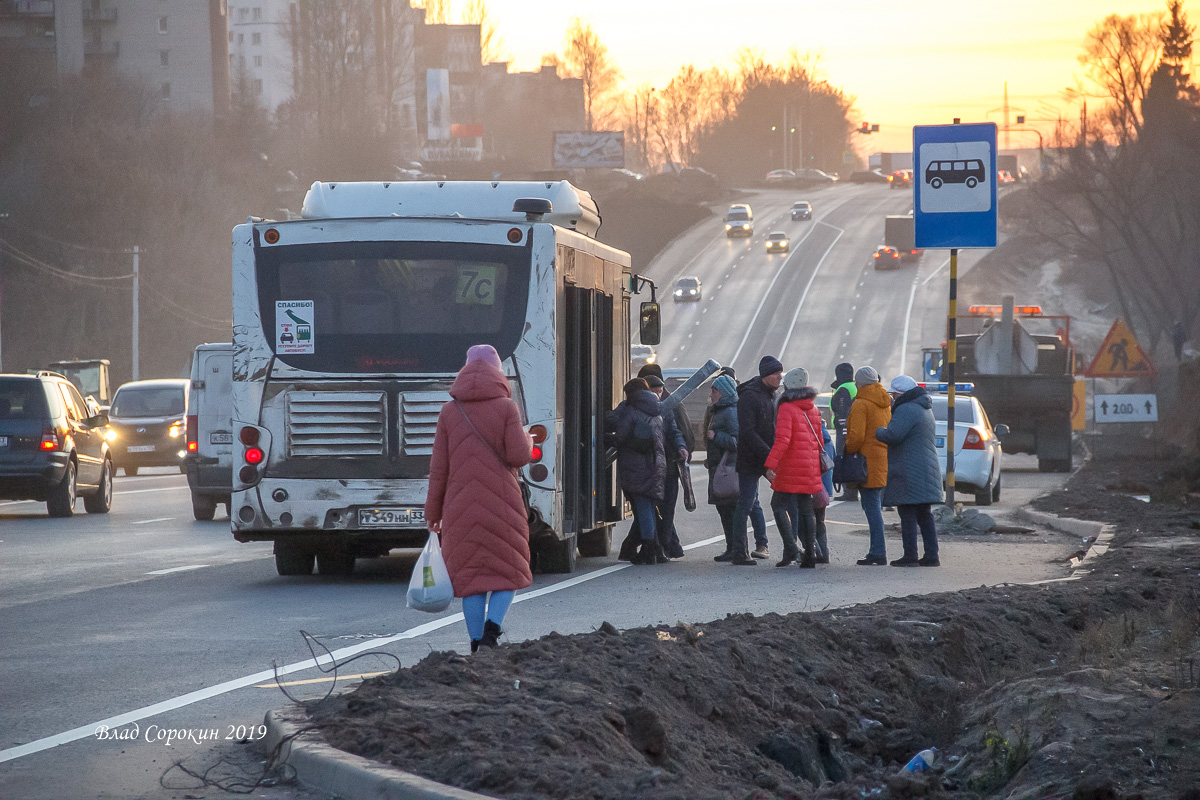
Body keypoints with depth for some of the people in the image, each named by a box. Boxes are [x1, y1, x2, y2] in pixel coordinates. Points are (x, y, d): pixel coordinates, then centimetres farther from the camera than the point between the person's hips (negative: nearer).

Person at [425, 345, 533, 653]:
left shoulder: (450, 411, 5)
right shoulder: (506, 407, -2)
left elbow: (439, 467, 4)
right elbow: (519, 456, -9)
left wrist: (433, 511, 11)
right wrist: (528, 441, 15)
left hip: (461, 507, 2)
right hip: (501, 505, -2)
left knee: (470, 574, 8)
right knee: (507, 573, 7)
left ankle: (477, 643, 5)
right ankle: (492, 627, -16)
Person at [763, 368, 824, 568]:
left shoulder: (787, 409, -11)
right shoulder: (812, 410, 12)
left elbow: (783, 439, -21)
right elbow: (819, 439, 17)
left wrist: (770, 464, -24)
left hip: (791, 467, -7)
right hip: (810, 467, 7)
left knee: (778, 504, 3)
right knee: (806, 508, 10)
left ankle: (790, 548, -10)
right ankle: (809, 554, 8)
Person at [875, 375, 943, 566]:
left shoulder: (906, 410, -15)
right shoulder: (925, 409, 17)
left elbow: (892, 436, -24)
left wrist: (878, 432, -4)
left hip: (909, 471, -9)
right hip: (926, 470, 9)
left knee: (908, 515, -6)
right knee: (924, 516, 10)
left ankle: (910, 556, -7)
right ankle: (931, 556, 8)